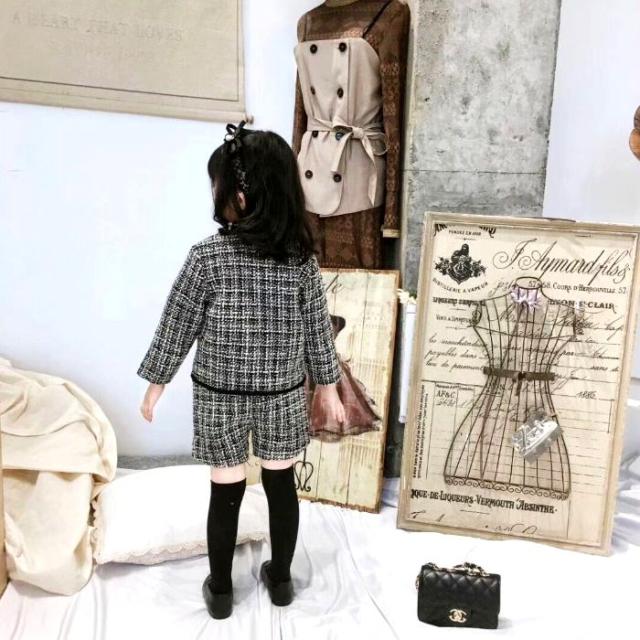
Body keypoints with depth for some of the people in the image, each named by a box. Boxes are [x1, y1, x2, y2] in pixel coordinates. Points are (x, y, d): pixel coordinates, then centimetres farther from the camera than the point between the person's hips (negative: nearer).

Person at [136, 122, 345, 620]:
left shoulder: (207, 257, -17)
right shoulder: (302, 256, -8)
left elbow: (177, 327, -9)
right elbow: (317, 329, -2)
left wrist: (156, 383, 5)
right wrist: (329, 387, 10)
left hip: (220, 395, -2)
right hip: (283, 393, 2)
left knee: (226, 491, 11)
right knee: (281, 484, 16)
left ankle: (220, 590, 30)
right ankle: (281, 579, 34)